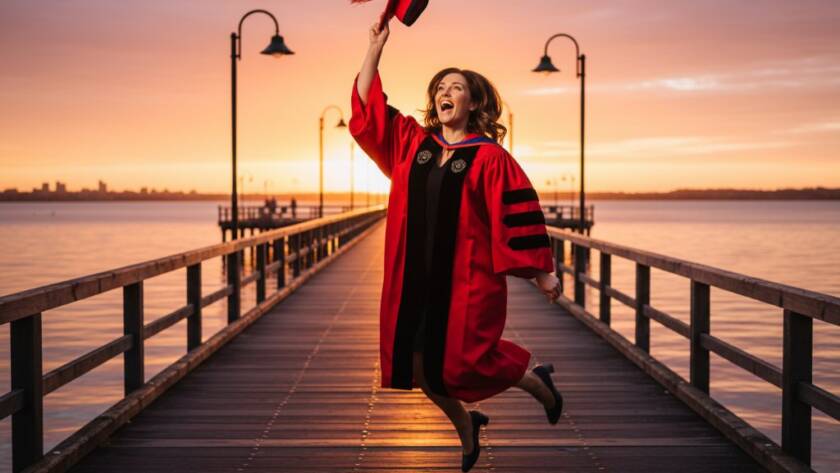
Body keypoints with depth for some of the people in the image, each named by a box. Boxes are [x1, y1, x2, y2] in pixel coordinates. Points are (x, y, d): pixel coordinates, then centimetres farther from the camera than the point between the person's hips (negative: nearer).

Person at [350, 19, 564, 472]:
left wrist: (542, 272, -9)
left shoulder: (489, 157, -7)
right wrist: (376, 44, 4)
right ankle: (466, 429, 33)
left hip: (467, 277, -5)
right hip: (416, 276, 5)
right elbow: (367, 105, 9)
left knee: (462, 364, -3)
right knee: (416, 363, 8)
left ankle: (538, 382, 26)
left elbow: (518, 214, -8)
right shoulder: (412, 142, 7)